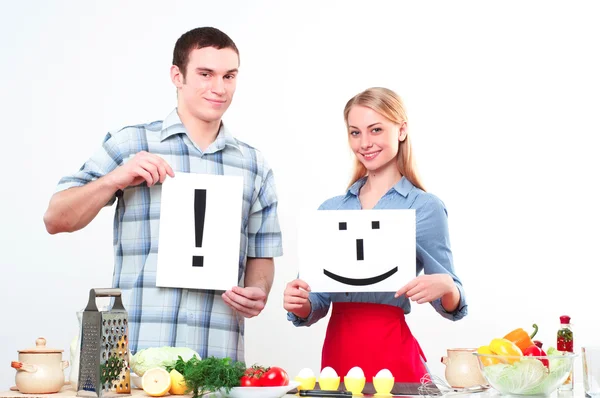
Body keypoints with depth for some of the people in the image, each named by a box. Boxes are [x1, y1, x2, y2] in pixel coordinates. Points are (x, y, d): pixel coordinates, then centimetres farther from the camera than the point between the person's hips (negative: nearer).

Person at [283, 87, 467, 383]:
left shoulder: (425, 207, -4)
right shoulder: (330, 210, 9)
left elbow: (451, 306, -1)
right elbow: (319, 303, 10)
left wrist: (445, 286, -22)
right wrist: (301, 306, -11)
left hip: (392, 354, -4)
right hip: (336, 351, 4)